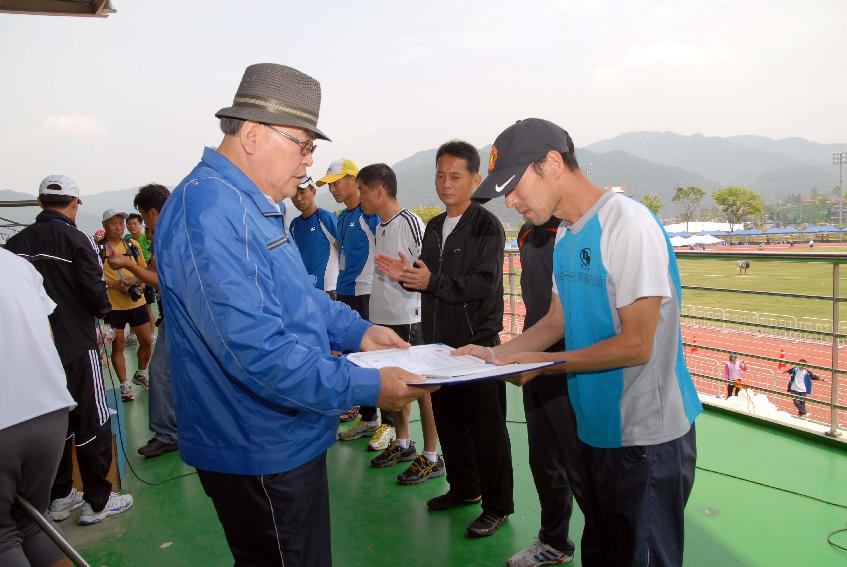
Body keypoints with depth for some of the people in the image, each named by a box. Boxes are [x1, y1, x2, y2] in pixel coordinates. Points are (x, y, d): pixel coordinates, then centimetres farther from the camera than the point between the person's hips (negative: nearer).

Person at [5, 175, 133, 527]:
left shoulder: (15, 244, 2)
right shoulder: (75, 239, -13)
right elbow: (95, 293, -17)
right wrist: (102, 309, 4)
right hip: (75, 346, -5)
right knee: (92, 424, 5)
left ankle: (59, 498, 27)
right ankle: (97, 501, 11)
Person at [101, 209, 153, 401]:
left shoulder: (133, 245, 6)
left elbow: (143, 269, 13)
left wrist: (140, 282, -6)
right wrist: (116, 285, -21)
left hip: (137, 301, 4)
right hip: (113, 304, -4)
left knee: (147, 341, 10)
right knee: (118, 345, 5)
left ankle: (141, 374, 34)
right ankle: (124, 384, 17)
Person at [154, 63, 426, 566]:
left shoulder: (256, 205, 10)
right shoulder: (209, 209, -25)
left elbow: (297, 295, 20)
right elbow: (257, 349, -32)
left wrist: (358, 330, 6)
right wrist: (366, 387, -25)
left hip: (285, 439, 10)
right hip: (261, 453, -10)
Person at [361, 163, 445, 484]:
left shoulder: (411, 223, -15)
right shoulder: (380, 227, 12)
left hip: (409, 320, -9)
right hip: (383, 318, 9)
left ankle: (431, 457, 13)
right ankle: (402, 444, 34)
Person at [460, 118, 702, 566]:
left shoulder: (629, 225, -20)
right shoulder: (566, 235, 7)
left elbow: (636, 344, -22)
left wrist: (541, 363, -19)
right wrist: (495, 354, 1)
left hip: (646, 439, -8)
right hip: (595, 429, 8)